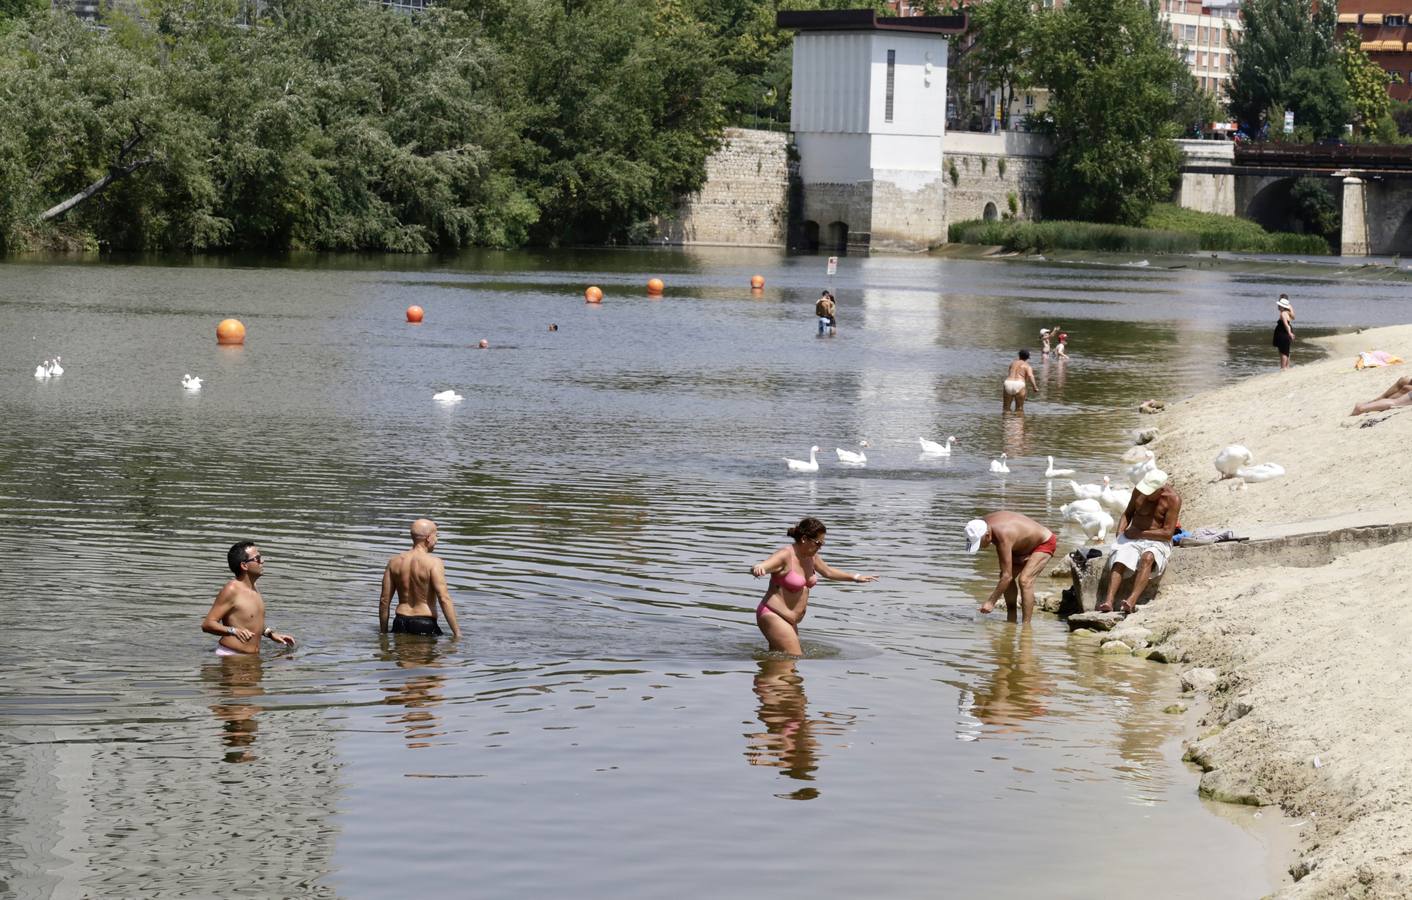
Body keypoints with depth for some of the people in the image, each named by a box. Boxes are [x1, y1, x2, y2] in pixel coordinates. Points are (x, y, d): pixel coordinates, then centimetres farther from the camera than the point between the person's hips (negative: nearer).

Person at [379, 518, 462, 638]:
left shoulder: (394, 562, 7)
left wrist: (383, 631, 18)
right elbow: (444, 598, -16)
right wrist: (457, 631, -14)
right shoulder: (434, 563, -9)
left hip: (400, 624, 5)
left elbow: (384, 600, 9)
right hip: (425, 624, -5)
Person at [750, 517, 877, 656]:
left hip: (790, 620, 9)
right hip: (773, 616, -9)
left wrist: (855, 577, 38)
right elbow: (756, 568, -36)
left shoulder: (811, 557, 8)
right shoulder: (785, 556, -20)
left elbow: (828, 572, 29)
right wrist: (758, 569, -62)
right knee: (795, 658, -16)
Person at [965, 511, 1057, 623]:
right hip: (1026, 545, 9)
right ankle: (1011, 620, 13)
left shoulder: (1003, 537, -40)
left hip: (1045, 543, -9)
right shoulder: (982, 524, -15)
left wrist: (991, 602, -35)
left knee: (1024, 580, -25)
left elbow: (1007, 576, -38)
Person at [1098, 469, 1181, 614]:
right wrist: (1120, 535, 2)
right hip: (1133, 538, 4)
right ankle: (1108, 601, -44)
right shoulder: (1139, 491, 3)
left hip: (1158, 542, -4)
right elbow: (1127, 513, 19)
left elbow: (1168, 533, -15)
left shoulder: (1173, 500, -11)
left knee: (1147, 558, -38)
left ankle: (1132, 601, -53)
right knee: (1120, 560, -28)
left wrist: (1139, 533, -14)